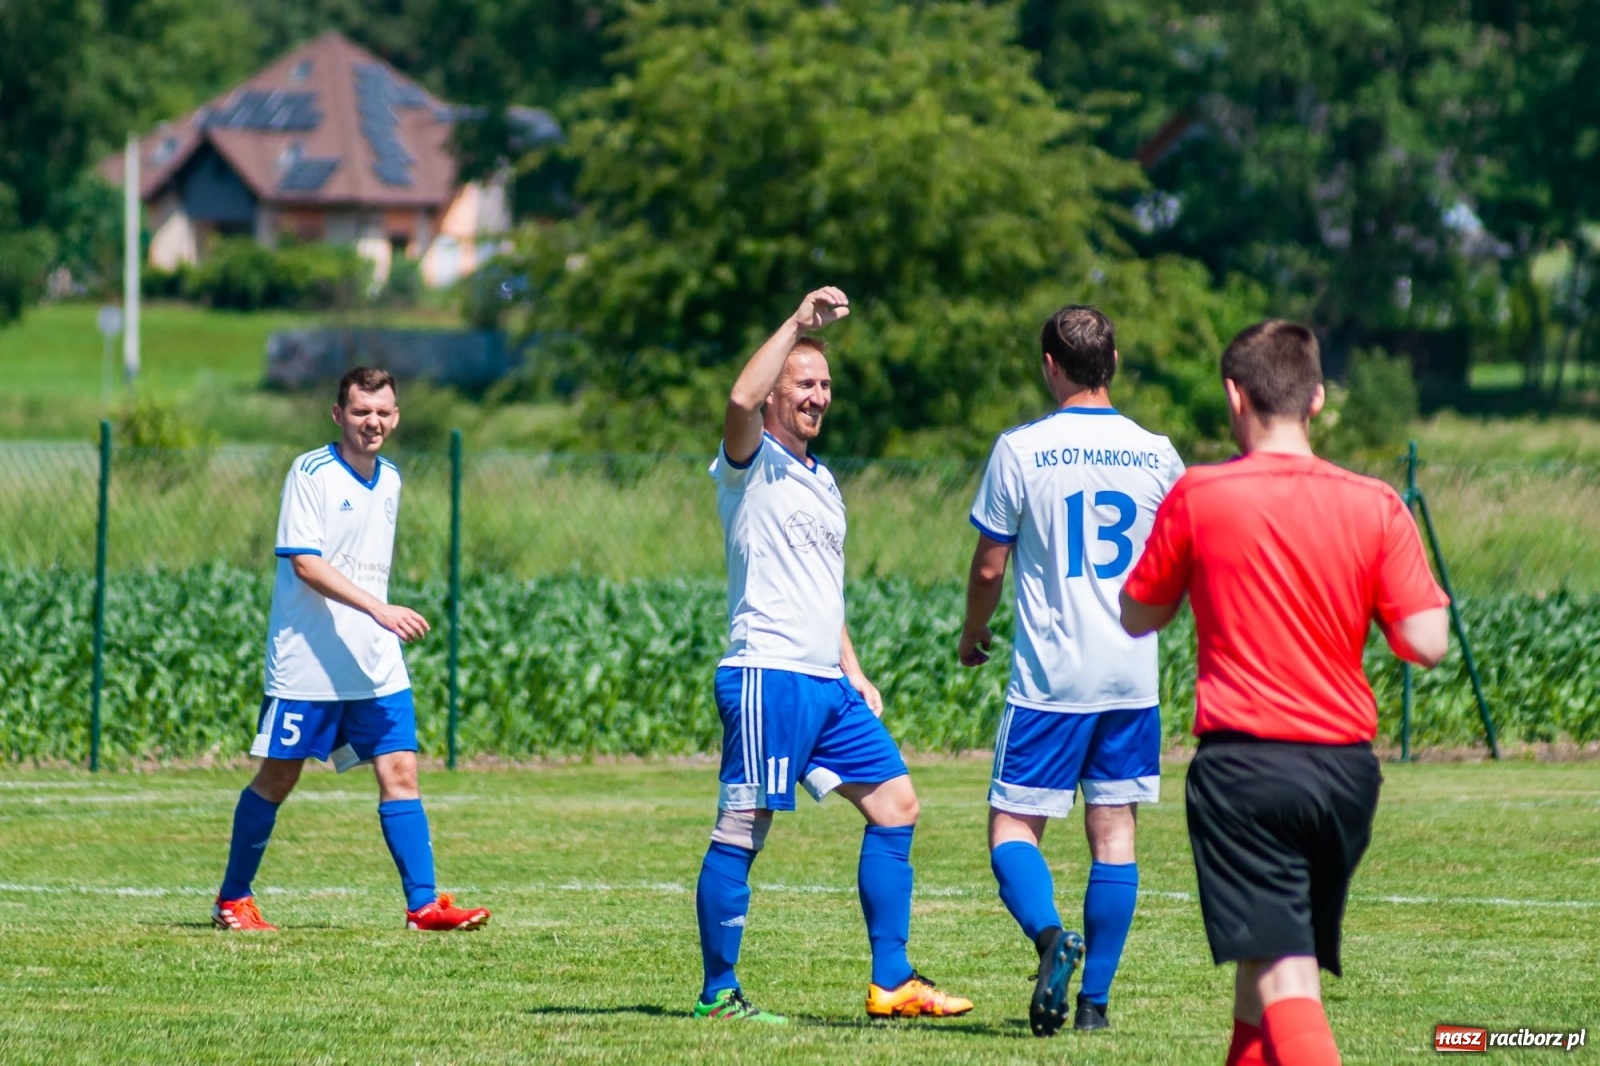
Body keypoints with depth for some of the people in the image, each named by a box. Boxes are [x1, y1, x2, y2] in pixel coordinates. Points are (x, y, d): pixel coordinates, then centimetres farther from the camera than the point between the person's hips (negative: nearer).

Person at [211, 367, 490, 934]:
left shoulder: (390, 478, 12)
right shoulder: (311, 473, -10)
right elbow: (305, 563, -19)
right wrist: (379, 609, -27)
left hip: (377, 665, 6)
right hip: (306, 665, -6)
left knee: (399, 773, -4)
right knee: (277, 777, 3)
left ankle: (423, 904, -8)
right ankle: (232, 900, 16)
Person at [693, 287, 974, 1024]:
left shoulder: (821, 481, 21)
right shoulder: (749, 464, -4)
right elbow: (740, 401, -27)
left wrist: (855, 674, 20)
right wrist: (798, 322, -25)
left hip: (828, 684, 9)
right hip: (768, 676, -9)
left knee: (895, 803, 6)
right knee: (742, 830, -7)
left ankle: (890, 983, 9)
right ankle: (717, 993, -1)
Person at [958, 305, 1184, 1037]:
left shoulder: (1021, 449, -7)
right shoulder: (1156, 454, 4)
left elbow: (989, 567, -3)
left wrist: (973, 633, 16)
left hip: (1048, 675, -3)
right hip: (1133, 677, 3)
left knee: (1012, 826, 3)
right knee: (1114, 832, 7)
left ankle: (1049, 935, -25)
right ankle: (1096, 998, 5)